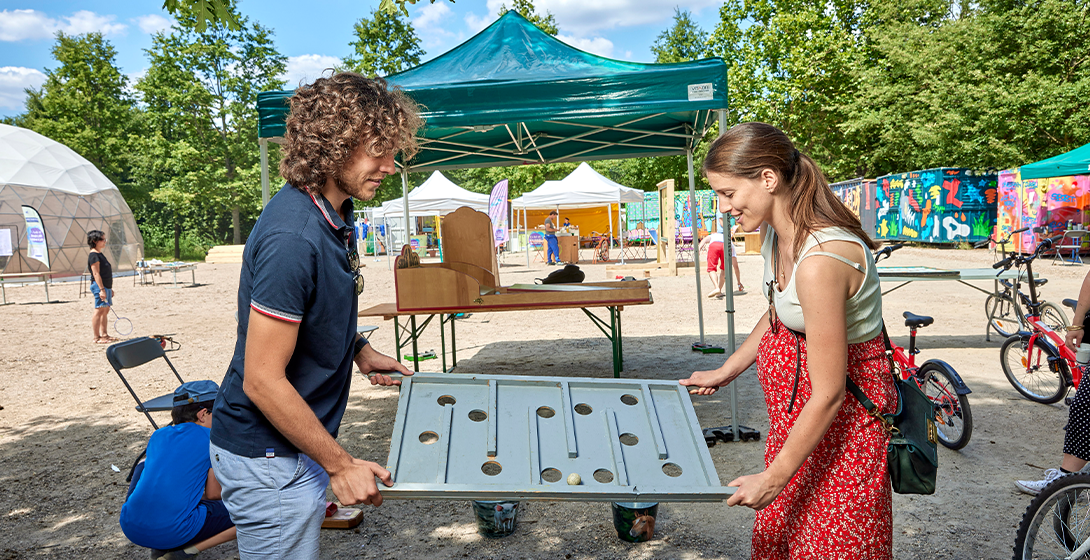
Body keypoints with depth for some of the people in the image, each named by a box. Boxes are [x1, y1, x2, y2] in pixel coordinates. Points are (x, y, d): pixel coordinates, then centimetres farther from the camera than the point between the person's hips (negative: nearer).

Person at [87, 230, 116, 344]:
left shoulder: (100, 254, 18)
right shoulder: (94, 255, -12)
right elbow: (96, 274, -18)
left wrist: (110, 289, 23)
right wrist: (102, 289, -23)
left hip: (106, 286, 10)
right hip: (99, 286, -10)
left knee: (105, 310, 13)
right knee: (99, 311, -8)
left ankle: (104, 334, 20)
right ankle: (97, 338, -5)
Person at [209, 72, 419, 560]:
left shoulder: (332, 212, 2)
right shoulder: (293, 238, -29)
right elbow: (262, 380, -27)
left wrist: (357, 349, 6)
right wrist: (340, 464, -20)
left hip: (300, 444, 9)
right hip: (267, 457, -9)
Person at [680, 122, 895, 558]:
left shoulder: (820, 260, -33)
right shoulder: (776, 232, -4)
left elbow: (828, 394, -27)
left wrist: (774, 478, -19)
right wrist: (726, 371, 12)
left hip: (841, 417, -9)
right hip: (795, 408, 9)